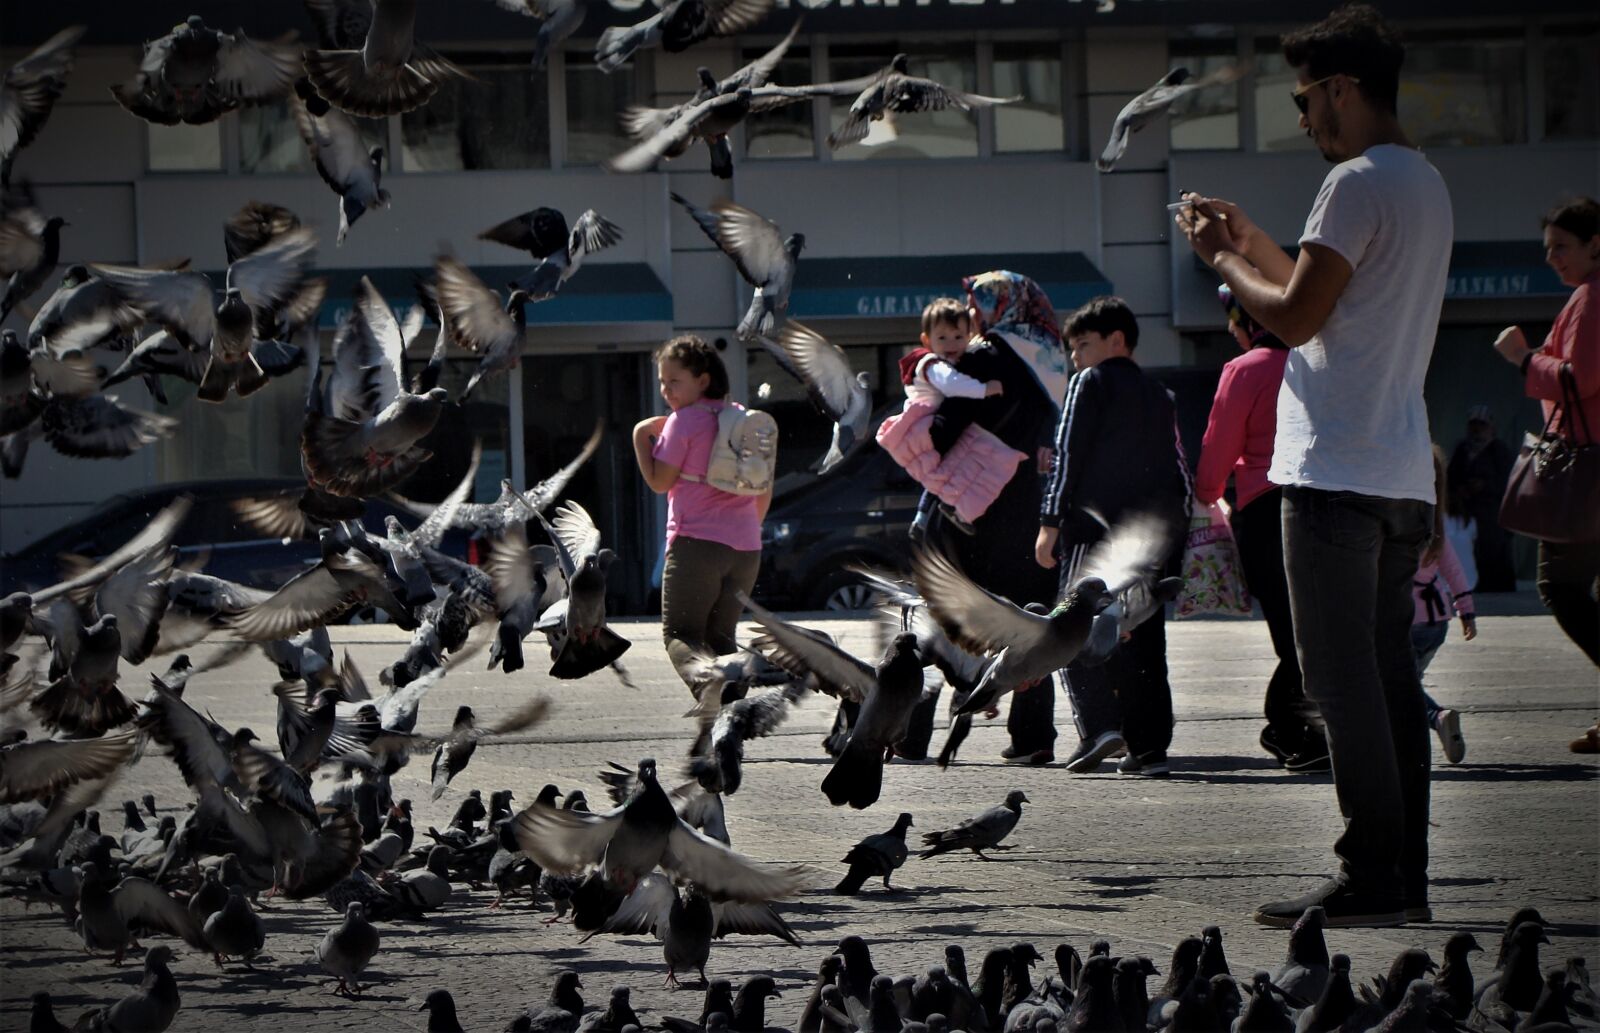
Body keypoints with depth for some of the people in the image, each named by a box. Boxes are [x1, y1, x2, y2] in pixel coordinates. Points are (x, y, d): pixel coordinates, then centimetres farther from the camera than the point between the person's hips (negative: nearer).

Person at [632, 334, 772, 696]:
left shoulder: (683, 421, -6)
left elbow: (659, 481, -6)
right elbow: (764, 490, 18)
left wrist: (641, 435, 2)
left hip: (696, 543, -6)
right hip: (746, 549, 6)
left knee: (680, 636, -3)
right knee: (720, 637, 16)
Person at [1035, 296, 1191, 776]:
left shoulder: (1091, 382, 1)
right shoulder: (1159, 395, 18)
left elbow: (1068, 455, -6)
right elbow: (1179, 472, 17)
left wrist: (1050, 524, -6)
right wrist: (1173, 530, 21)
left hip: (1095, 526, -6)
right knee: (1144, 636, 7)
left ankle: (1099, 724, -21)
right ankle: (1150, 745, 2)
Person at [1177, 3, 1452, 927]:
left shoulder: (1361, 183, -12)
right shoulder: (1426, 184, 18)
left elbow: (1296, 318, -15)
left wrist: (1222, 261, 0)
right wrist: (1257, 248, 24)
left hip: (1338, 471, -9)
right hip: (1404, 475, 9)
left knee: (1343, 680, -7)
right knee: (1389, 675, 10)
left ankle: (1374, 877, -10)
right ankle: (1405, 877, 10)